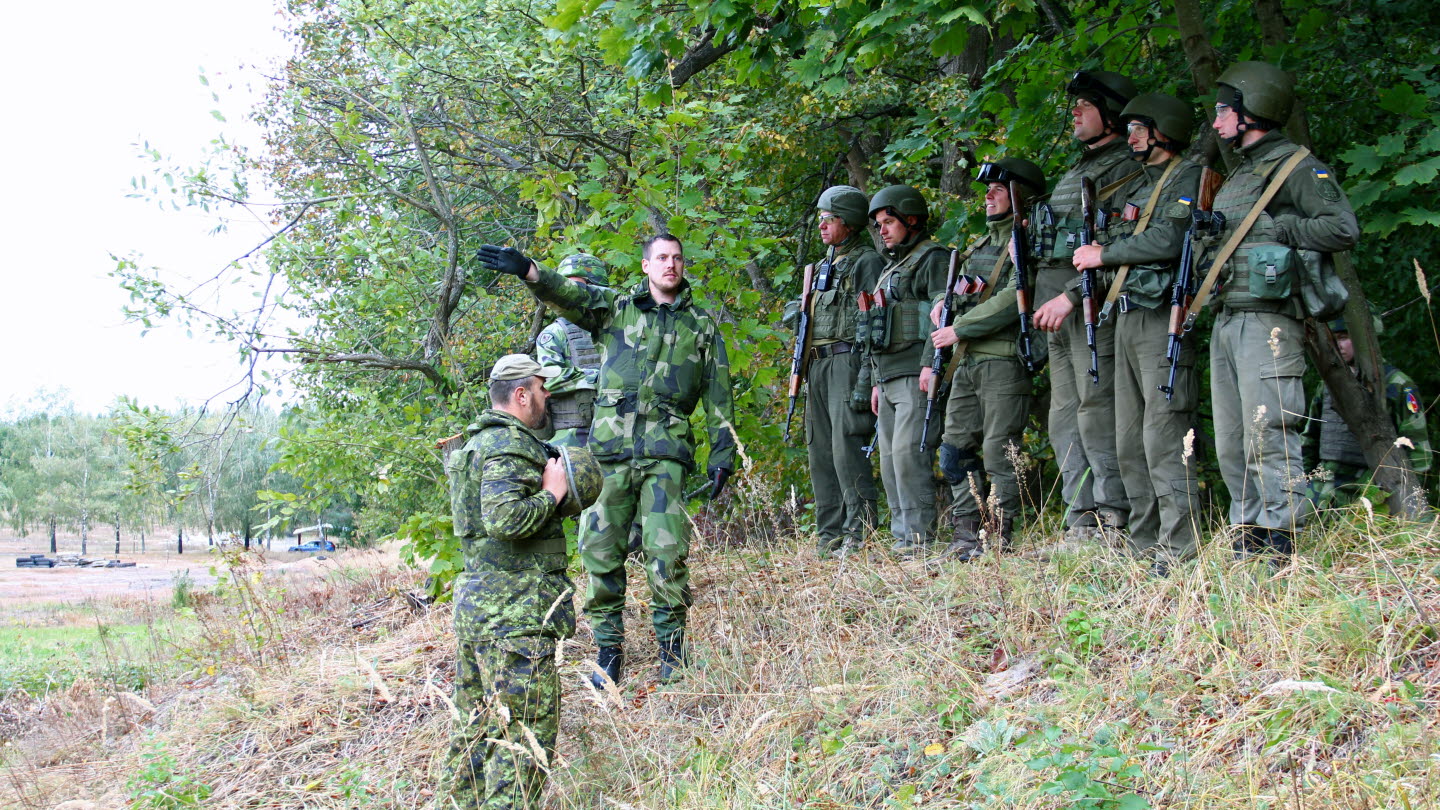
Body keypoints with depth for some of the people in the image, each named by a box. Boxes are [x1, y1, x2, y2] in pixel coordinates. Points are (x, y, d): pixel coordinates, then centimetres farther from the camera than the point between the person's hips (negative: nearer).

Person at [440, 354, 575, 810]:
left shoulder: (479, 442, 18)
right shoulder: (510, 446, -14)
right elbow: (506, 519, -27)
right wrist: (552, 493, -12)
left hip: (474, 610, 10)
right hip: (516, 617, -10)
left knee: (475, 732, 17)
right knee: (523, 738, -7)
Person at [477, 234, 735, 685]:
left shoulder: (701, 326, 14)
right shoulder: (616, 308, 12)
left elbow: (719, 399, 14)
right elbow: (568, 294, -6)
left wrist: (722, 456, 6)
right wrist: (528, 272, -25)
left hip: (665, 451, -1)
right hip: (609, 449, 1)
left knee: (667, 551, -9)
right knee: (600, 549, 0)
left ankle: (672, 647, 5)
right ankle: (609, 648, 11)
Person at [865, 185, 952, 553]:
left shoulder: (933, 258, -1)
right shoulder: (891, 269, 27)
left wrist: (930, 363, -24)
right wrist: (876, 381, 24)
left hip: (917, 377, -9)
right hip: (889, 380, 10)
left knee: (909, 452, -18)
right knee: (891, 459, 5)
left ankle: (919, 536, -19)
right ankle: (901, 536, 7)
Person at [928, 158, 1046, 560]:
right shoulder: (984, 242, 21)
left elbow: (1015, 299, -18)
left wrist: (959, 329, -14)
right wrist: (943, 301, 7)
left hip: (1004, 362, -9)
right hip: (967, 364, 9)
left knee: (999, 454, -8)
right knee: (955, 451, 7)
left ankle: (999, 541, -4)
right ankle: (967, 537, 13)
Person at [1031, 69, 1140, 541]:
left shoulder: (1124, 170, -6)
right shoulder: (1075, 172, 24)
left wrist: (1071, 295, -20)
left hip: (1095, 306, -10)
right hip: (1060, 309, 10)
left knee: (1097, 409, -13)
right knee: (1065, 415, 7)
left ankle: (1112, 519, -10)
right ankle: (1082, 519, 9)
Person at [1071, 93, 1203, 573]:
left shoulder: (1186, 178, -3)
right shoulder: (1132, 188, 24)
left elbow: (1169, 241, -17)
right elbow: (1108, 245, 22)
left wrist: (1104, 255, -8)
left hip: (1161, 317, -9)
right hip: (1125, 318, 9)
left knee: (1163, 434, -13)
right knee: (1129, 440, 8)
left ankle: (1178, 547, -13)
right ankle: (1143, 542, 13)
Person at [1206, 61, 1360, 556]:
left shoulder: (1295, 166, -4)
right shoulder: (1238, 175, 23)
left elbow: (1343, 229, -14)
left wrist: (1274, 227, -13)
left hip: (1268, 321, -9)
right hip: (1226, 322, 9)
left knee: (1267, 436, -11)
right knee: (1230, 444, 8)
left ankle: (1281, 542, -7)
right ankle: (1248, 536, 14)